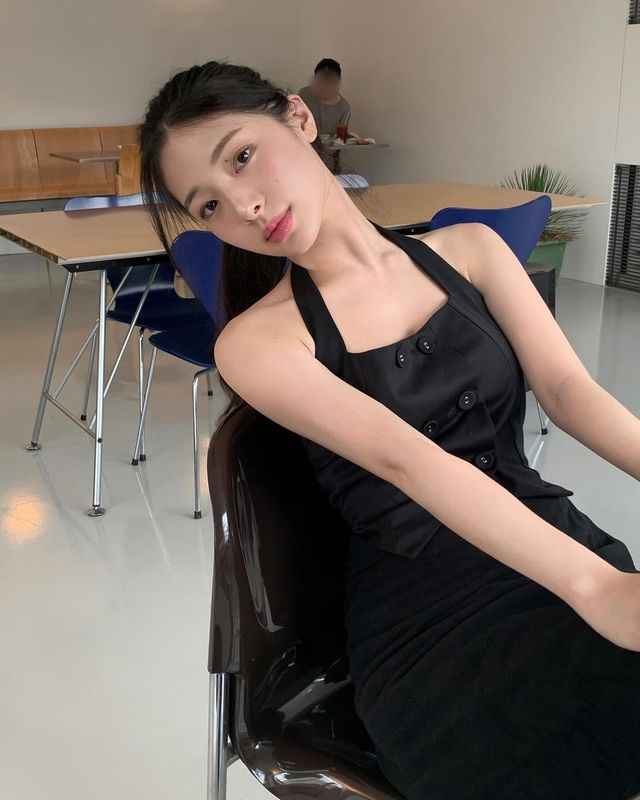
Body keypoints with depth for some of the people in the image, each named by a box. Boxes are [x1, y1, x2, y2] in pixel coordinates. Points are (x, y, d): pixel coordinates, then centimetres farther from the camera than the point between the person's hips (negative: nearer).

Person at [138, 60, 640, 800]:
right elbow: (407, 460, -18)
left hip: (558, 547, 5)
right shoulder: (257, 341, -4)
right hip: (425, 613, -4)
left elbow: (568, 390, -2)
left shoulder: (468, 250, 10)